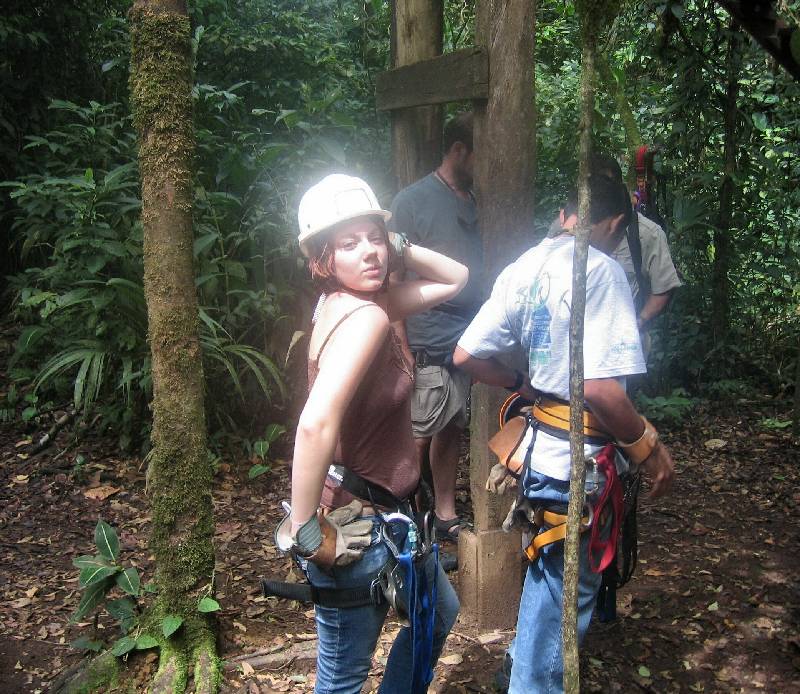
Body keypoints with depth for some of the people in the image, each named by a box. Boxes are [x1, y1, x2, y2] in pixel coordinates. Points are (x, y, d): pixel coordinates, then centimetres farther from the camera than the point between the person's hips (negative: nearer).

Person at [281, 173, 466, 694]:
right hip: (356, 525, -10)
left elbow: (455, 278, 13)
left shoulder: (356, 303, 2)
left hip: (385, 513, 10)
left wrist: (396, 246, -1)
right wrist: (306, 532, -30)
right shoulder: (365, 316, -26)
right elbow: (316, 425, -39)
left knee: (440, 612, 30)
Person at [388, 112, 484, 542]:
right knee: (418, 439, 1)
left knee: (451, 431, 15)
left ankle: (445, 514, 27)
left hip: (471, 346, 6)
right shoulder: (414, 201, -6)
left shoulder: (476, 205, 12)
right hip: (429, 350, -6)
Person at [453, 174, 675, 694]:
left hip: (539, 441, 8)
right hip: (579, 456, -8)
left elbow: (466, 356, 3)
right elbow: (600, 386, -26)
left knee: (548, 580, 27)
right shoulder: (601, 270, -17)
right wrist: (648, 446, -13)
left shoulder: (525, 267, 4)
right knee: (566, 593, 9)